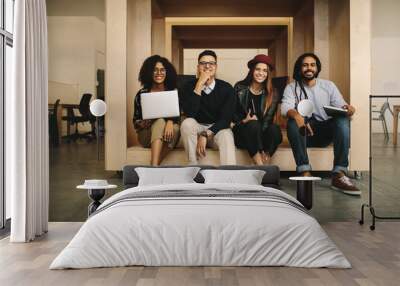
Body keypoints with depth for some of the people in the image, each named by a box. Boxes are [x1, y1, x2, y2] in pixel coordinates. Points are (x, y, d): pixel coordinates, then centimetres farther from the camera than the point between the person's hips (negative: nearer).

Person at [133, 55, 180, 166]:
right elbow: (136, 121, 7)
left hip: (168, 134, 1)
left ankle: (153, 166, -37)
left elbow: (177, 114, -5)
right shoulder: (142, 94, 6)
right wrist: (144, 123, -17)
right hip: (146, 134, 0)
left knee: (175, 127, -33)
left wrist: (170, 121, -29)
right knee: (160, 122, -32)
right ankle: (155, 167, -43)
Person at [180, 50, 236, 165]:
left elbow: (226, 119, -14)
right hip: (197, 128, 1)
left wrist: (205, 135, -27)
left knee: (227, 137, -34)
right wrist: (199, 85, -25)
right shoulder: (189, 86, -5)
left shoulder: (226, 88, -7)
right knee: (187, 123, -32)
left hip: (218, 129, -1)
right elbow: (189, 114, -21)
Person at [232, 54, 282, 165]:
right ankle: (260, 165, -41)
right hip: (242, 133, -2)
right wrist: (244, 121, -18)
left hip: (262, 133, 2)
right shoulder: (240, 88, 4)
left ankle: (265, 164, -33)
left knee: (275, 129, -30)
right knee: (254, 124, -34)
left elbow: (268, 120, 0)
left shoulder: (271, 94, 7)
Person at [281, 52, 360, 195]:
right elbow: (286, 107, -15)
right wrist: (296, 115, -39)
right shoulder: (291, 88, 5)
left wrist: (347, 108, -27)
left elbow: (340, 106, 0)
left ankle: (339, 175, -34)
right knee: (293, 122, -34)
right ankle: (305, 173, -39)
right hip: (304, 132, -1)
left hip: (325, 132, 2)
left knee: (342, 119, -28)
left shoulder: (328, 85, 11)